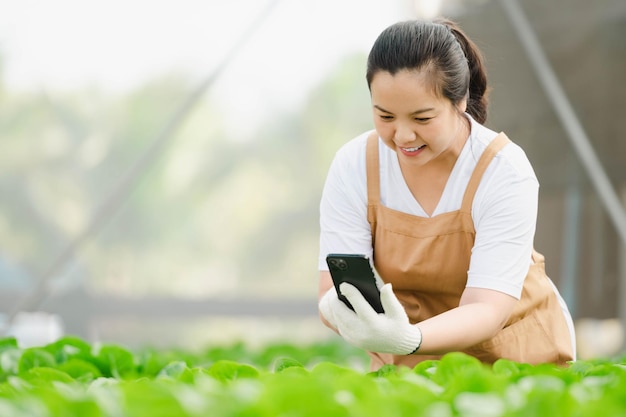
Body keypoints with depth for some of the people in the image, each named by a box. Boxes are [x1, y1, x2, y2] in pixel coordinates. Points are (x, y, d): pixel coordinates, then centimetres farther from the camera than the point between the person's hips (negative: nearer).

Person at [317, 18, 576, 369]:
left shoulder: (505, 171, -18)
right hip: (407, 366, 2)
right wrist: (341, 313, -41)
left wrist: (407, 339, -46)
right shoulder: (353, 166, -10)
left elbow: (487, 308, -26)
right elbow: (335, 288, -15)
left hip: (515, 354, -2)